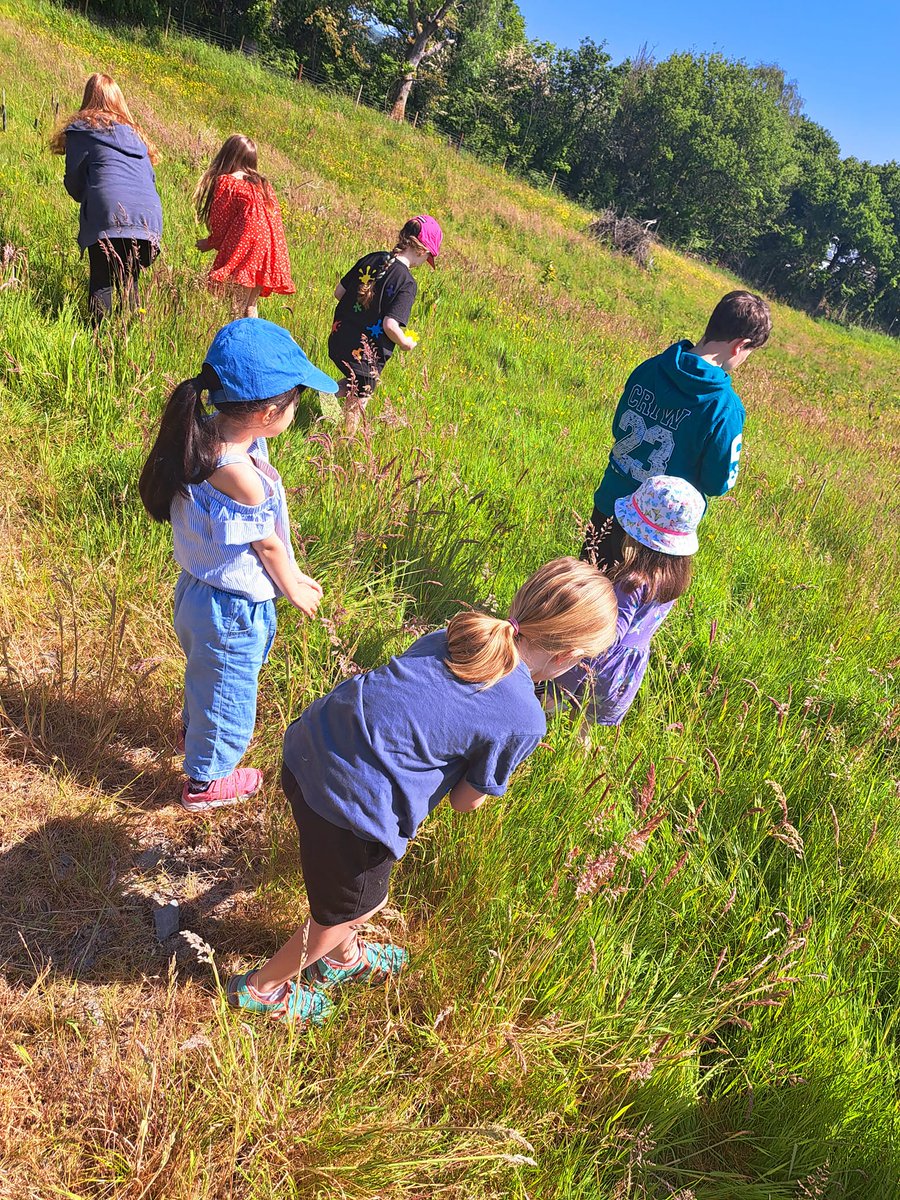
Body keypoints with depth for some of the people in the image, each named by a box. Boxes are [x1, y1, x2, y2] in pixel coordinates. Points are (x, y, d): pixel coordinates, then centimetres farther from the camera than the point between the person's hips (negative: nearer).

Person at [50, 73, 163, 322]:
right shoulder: (134, 131, 26)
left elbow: (74, 182, 8)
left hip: (109, 216, -5)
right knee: (129, 281, 12)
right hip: (149, 213, 5)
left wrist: (86, 198, 27)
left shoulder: (81, 129, 10)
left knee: (101, 282, -2)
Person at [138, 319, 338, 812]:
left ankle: (195, 731, 64)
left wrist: (291, 572, 5)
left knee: (205, 672, 35)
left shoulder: (212, 432, -11)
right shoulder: (237, 473, -37)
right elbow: (266, 545, -20)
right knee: (228, 696, 19)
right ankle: (204, 781, 43)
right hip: (232, 611, -8)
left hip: (196, 588, 8)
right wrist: (293, 589, -2)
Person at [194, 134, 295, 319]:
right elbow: (275, 217, 16)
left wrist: (210, 243, 16)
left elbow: (220, 222, -1)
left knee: (235, 311, -5)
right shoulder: (262, 183, 17)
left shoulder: (226, 182, -1)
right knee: (250, 307, 13)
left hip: (242, 255, -7)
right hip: (267, 256, 7)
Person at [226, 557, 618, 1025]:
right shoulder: (523, 721, -12)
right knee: (349, 911, 26)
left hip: (306, 746, 7)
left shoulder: (456, 635, 5)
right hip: (350, 803, -7)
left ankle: (343, 958, 63)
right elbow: (466, 800, 1)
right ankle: (262, 987, 49)